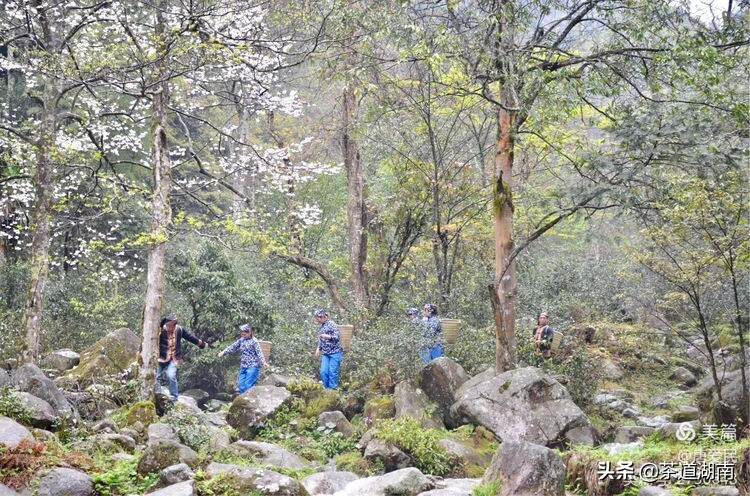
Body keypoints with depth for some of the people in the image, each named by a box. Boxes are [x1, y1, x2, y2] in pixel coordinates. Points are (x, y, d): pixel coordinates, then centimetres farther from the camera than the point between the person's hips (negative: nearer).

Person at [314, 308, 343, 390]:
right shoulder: (322, 326, 13)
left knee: (332, 372, -6)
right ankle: (326, 388, 11)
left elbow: (337, 337, -16)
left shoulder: (331, 324, -10)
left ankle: (333, 389, 3)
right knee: (323, 372, 0)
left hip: (335, 352, -7)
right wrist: (318, 348, 12)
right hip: (325, 353, 7)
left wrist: (327, 336, -30)